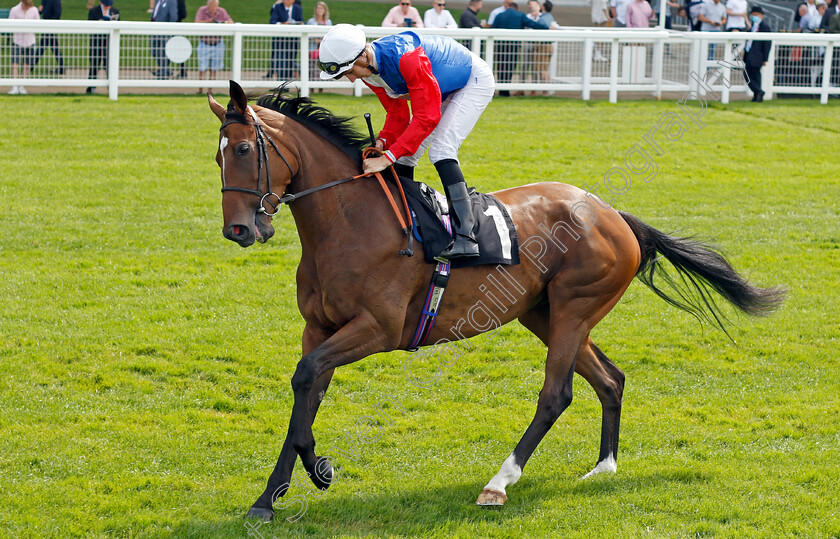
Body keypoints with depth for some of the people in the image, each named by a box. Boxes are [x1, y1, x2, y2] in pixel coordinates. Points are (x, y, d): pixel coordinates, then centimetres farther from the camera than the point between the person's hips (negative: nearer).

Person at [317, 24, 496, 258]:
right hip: (445, 90, 9)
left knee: (440, 149, -23)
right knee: (405, 153, 2)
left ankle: (465, 238, -28)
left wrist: (388, 157, -42)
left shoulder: (406, 57, -39)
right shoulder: (369, 71, -12)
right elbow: (398, 114, -2)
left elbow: (427, 117, -39)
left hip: (476, 81, -9)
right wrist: (383, 141, -23)